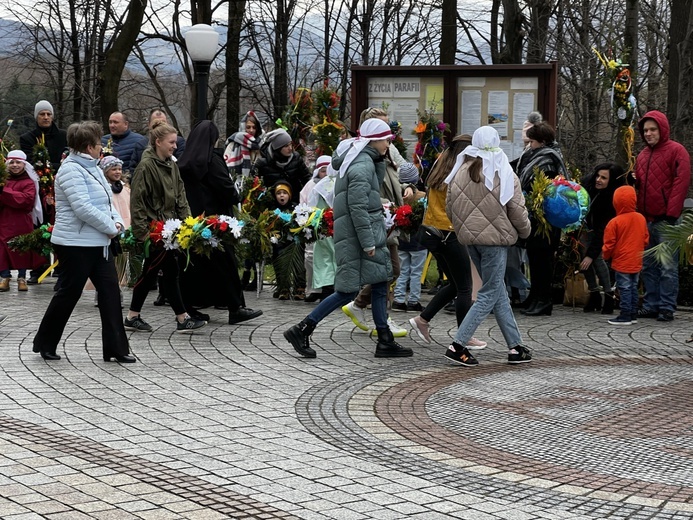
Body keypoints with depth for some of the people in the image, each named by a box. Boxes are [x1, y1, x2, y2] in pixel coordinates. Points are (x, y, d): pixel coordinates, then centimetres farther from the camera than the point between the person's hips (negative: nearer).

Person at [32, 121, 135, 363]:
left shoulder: (92, 168, 14)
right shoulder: (71, 170, -16)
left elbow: (107, 201, 18)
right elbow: (83, 208, -25)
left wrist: (117, 222, -1)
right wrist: (111, 227, -16)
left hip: (98, 243, 9)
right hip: (75, 244, -9)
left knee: (110, 290, 3)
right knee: (69, 293, 1)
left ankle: (115, 348, 5)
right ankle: (45, 344, 18)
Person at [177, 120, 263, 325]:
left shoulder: (184, 161, 8)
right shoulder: (212, 158, -13)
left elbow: (182, 190, 12)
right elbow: (226, 187, -16)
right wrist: (235, 197, 4)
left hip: (192, 219, 7)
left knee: (196, 262, 14)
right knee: (224, 262, -2)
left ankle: (188, 306, 16)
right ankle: (235, 308, 0)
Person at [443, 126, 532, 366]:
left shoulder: (459, 172, 2)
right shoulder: (504, 175, -11)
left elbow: (450, 209, 8)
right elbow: (517, 211, -7)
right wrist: (525, 231, 13)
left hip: (469, 238, 6)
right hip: (495, 238, -6)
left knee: (499, 292, 14)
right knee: (489, 295, 1)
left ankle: (515, 346, 18)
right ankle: (458, 345, -7)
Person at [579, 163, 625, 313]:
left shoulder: (613, 199, -34)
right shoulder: (588, 181, -25)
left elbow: (603, 230, -33)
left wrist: (591, 254, -34)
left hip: (600, 229, -4)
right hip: (586, 224, 4)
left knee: (597, 258, -17)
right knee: (583, 255, -6)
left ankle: (608, 295, -5)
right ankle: (594, 294, 5)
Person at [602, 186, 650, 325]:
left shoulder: (614, 222, -16)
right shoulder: (641, 219, 1)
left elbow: (609, 245, -11)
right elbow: (646, 239, 9)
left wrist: (606, 256, 8)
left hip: (622, 263, -6)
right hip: (636, 262, 6)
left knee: (624, 289, -2)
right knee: (633, 287, 15)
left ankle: (625, 316, 0)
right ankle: (633, 314, 20)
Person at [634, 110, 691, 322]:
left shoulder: (676, 151, -3)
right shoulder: (643, 155, 18)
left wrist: (671, 213, -15)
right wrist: (638, 213, 7)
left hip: (666, 219, -7)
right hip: (646, 220, 7)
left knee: (667, 266, -6)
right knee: (648, 266, 9)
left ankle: (667, 308, -5)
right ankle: (651, 305, 14)